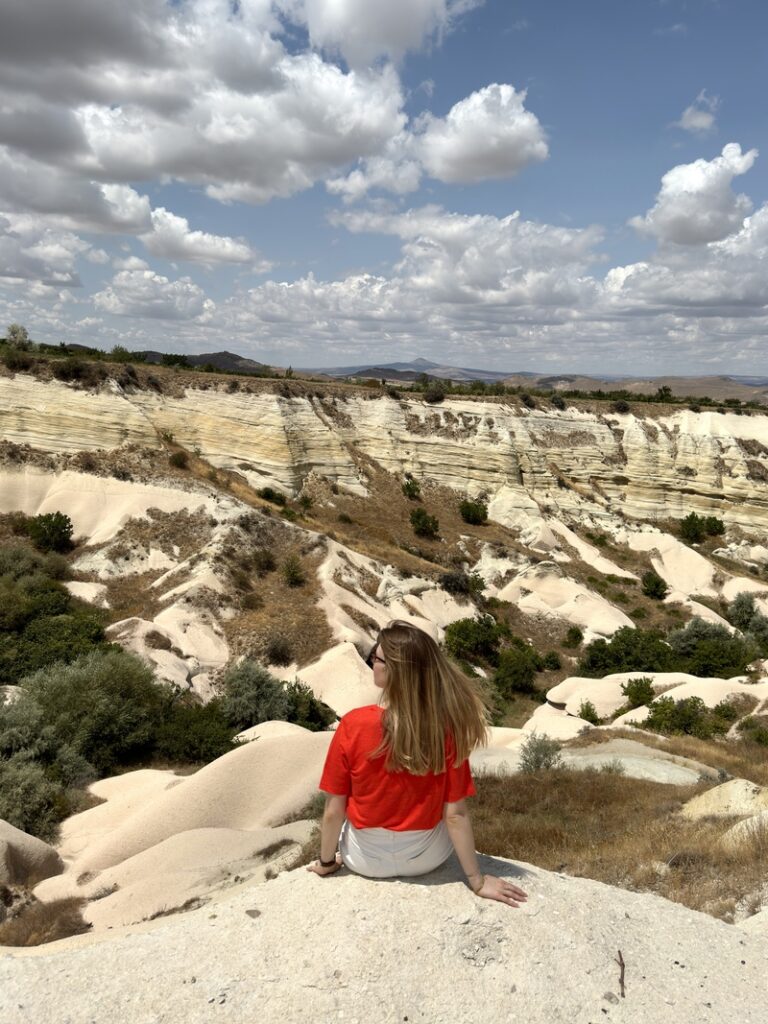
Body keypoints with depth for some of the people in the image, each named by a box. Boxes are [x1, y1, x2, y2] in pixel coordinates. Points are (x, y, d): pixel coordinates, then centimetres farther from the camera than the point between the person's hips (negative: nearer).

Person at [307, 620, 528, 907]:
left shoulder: (353, 725, -25)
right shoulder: (447, 726, -22)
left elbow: (334, 811, -16)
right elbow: (456, 815, -16)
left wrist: (326, 862, 2)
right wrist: (477, 881, -4)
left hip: (366, 857, -1)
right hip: (427, 858, 1)